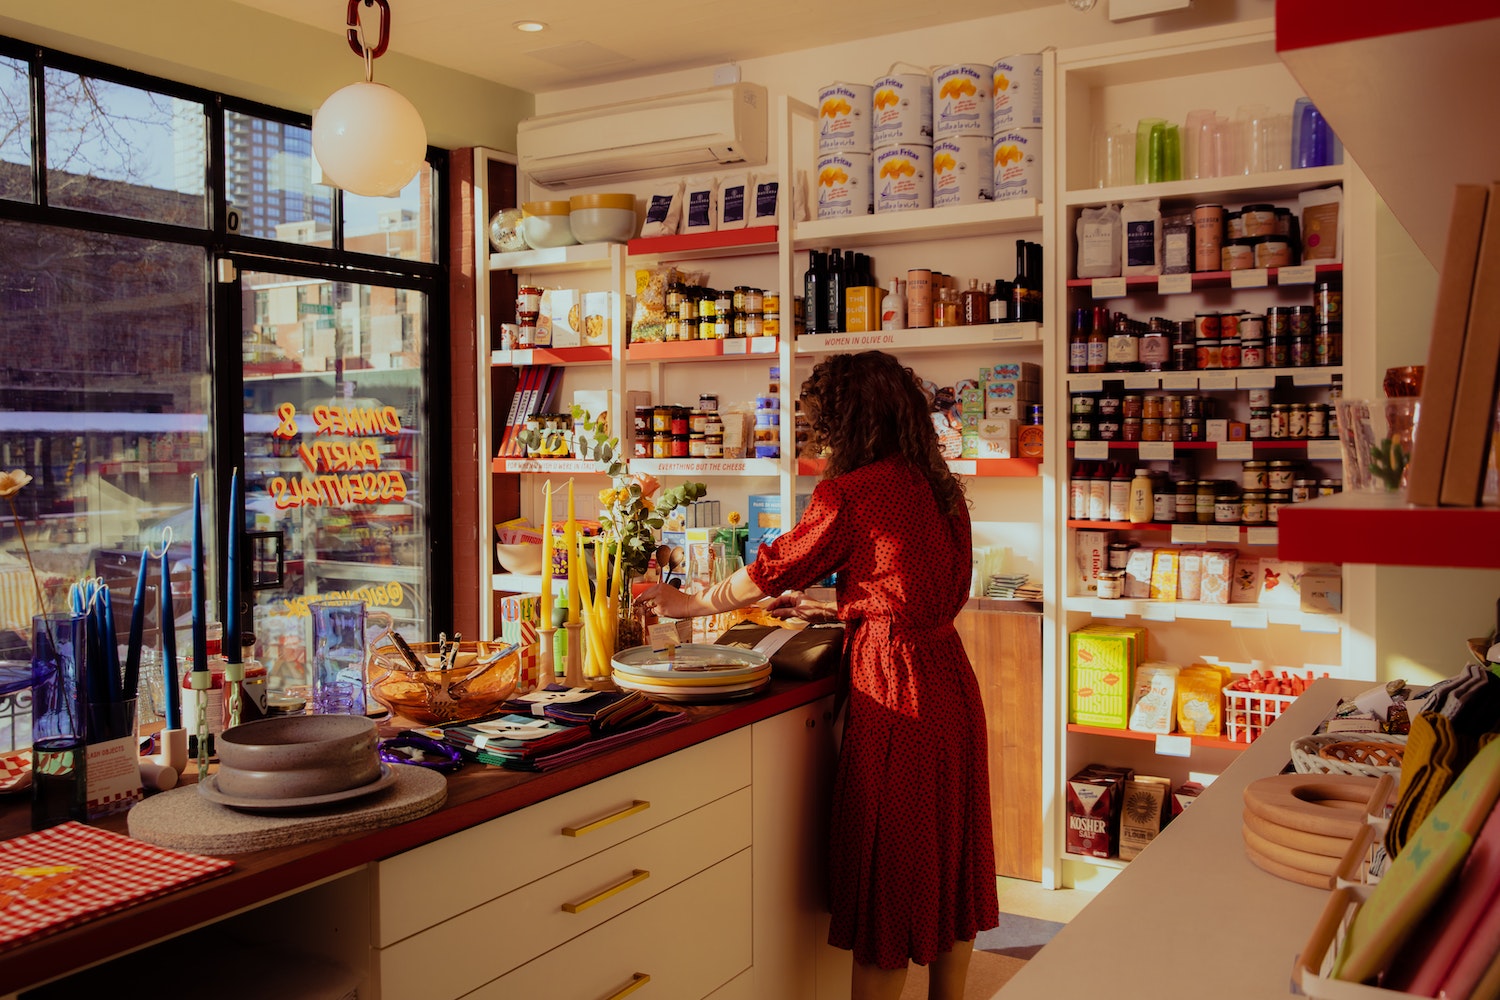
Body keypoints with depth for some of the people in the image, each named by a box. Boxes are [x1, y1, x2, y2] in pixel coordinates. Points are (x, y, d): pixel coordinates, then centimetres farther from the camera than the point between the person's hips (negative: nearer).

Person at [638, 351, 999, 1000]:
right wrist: (832, 608, 26)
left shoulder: (848, 495, -13)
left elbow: (774, 569, -2)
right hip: (951, 680, 8)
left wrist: (693, 604, 13)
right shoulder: (940, 489, 9)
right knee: (948, 855, 18)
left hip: (896, 685, -7)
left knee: (888, 872, 4)